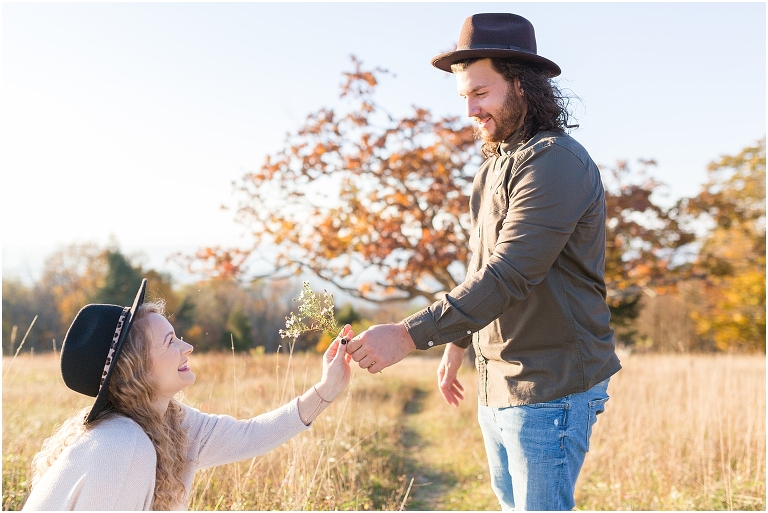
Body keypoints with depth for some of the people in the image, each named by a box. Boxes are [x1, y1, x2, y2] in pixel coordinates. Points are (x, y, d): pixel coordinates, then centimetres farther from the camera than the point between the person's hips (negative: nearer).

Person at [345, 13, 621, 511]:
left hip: (550, 386, -9)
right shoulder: (496, 166, 14)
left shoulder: (556, 161, -17)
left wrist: (410, 335, -27)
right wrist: (458, 341, 21)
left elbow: (508, 274, -25)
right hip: (496, 384, 9)